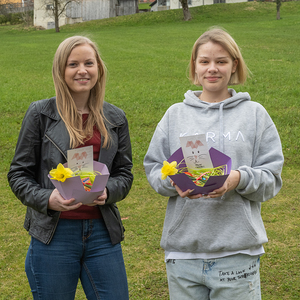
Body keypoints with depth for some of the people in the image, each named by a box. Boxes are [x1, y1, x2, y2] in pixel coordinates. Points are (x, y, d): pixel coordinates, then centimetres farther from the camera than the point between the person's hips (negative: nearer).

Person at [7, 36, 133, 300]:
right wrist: (47, 199, -18)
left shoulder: (114, 118, 8)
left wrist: (107, 192, -12)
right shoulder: (41, 114, -1)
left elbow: (124, 172, 10)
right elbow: (19, 173, 1)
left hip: (102, 232, 3)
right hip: (54, 234, -2)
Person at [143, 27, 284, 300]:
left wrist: (239, 179, -17)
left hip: (237, 250, -1)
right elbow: (153, 167, 10)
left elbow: (271, 178, 2)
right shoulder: (176, 114, 10)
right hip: (183, 249, 2)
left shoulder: (254, 114, 6)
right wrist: (173, 182, -11)